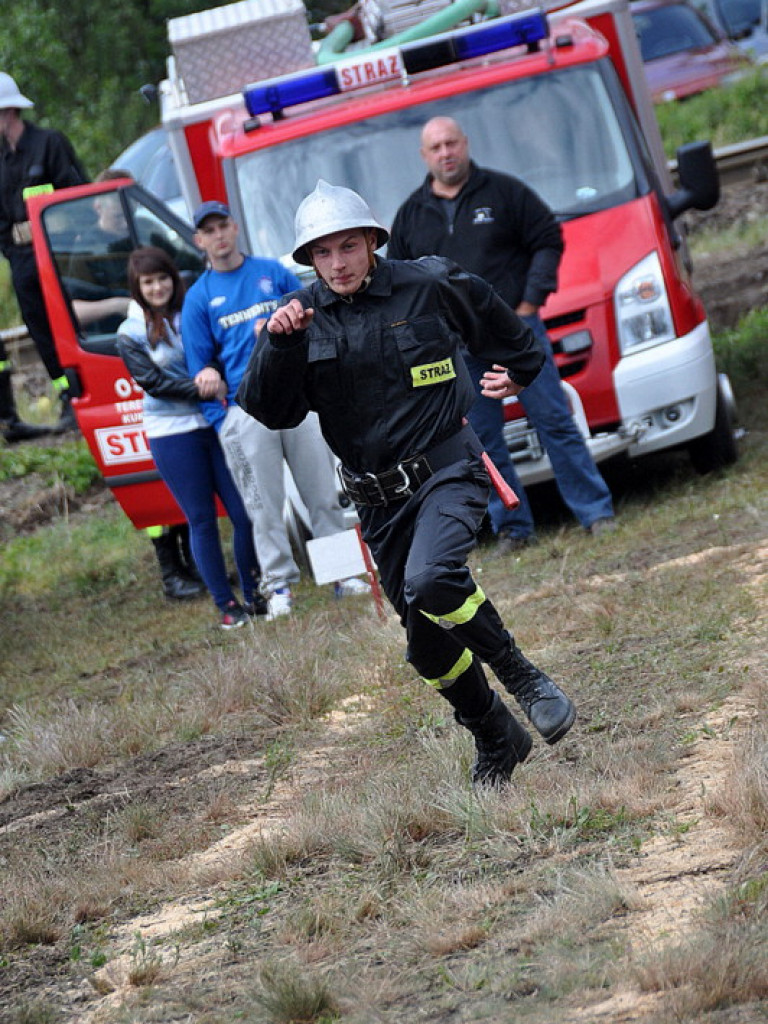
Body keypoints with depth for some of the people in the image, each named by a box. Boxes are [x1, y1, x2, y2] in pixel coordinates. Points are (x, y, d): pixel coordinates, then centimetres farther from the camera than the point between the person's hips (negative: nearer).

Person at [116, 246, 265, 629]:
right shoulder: (131, 334, 1)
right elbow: (154, 382, -8)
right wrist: (207, 390, -17)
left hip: (214, 425, 2)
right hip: (171, 435, -2)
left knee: (244, 512, -1)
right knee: (202, 520, 2)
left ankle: (253, 594, 12)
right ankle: (226, 604, 8)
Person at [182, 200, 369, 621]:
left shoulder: (274, 273, 10)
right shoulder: (199, 297, 6)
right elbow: (200, 366, 6)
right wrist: (219, 422, -2)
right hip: (246, 410, -1)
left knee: (324, 493, 3)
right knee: (264, 506, -1)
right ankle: (278, 585, 5)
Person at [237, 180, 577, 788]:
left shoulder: (428, 286, -6)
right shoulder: (303, 318, -1)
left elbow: (496, 323, 16)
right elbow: (271, 412, -9)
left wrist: (521, 369, 31)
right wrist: (277, 345, -24)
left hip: (447, 470, -4)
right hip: (379, 499, 4)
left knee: (431, 582, -32)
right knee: (429, 645, 9)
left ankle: (522, 676, -10)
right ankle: (497, 743, 30)